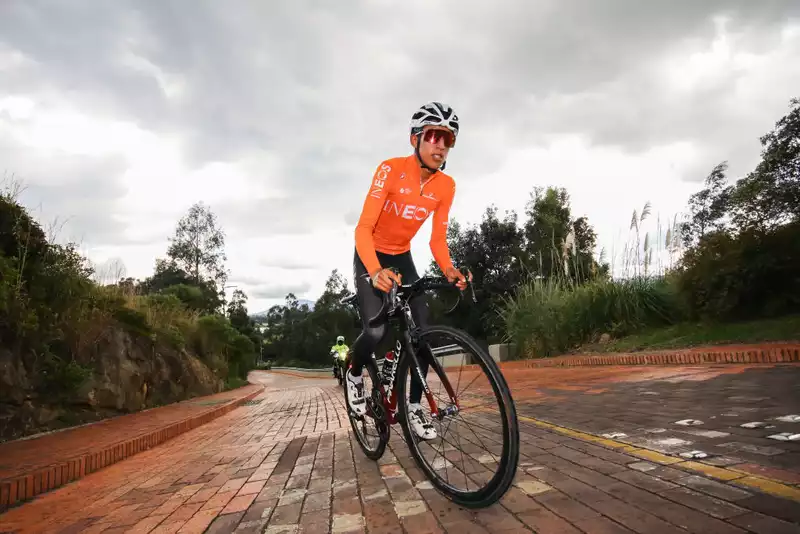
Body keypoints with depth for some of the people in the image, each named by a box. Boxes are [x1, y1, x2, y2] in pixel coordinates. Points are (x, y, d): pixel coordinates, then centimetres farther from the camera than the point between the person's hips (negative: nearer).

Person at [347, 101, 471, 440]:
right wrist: (376, 271, -48)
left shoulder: (446, 186, -12)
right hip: (370, 257, -4)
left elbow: (438, 239, -8)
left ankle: (414, 405, 10)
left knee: (424, 330, -6)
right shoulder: (391, 170, -26)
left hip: (402, 258, 5)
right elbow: (363, 228, -31)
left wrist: (449, 270, -29)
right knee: (376, 331, -21)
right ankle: (355, 375, 13)